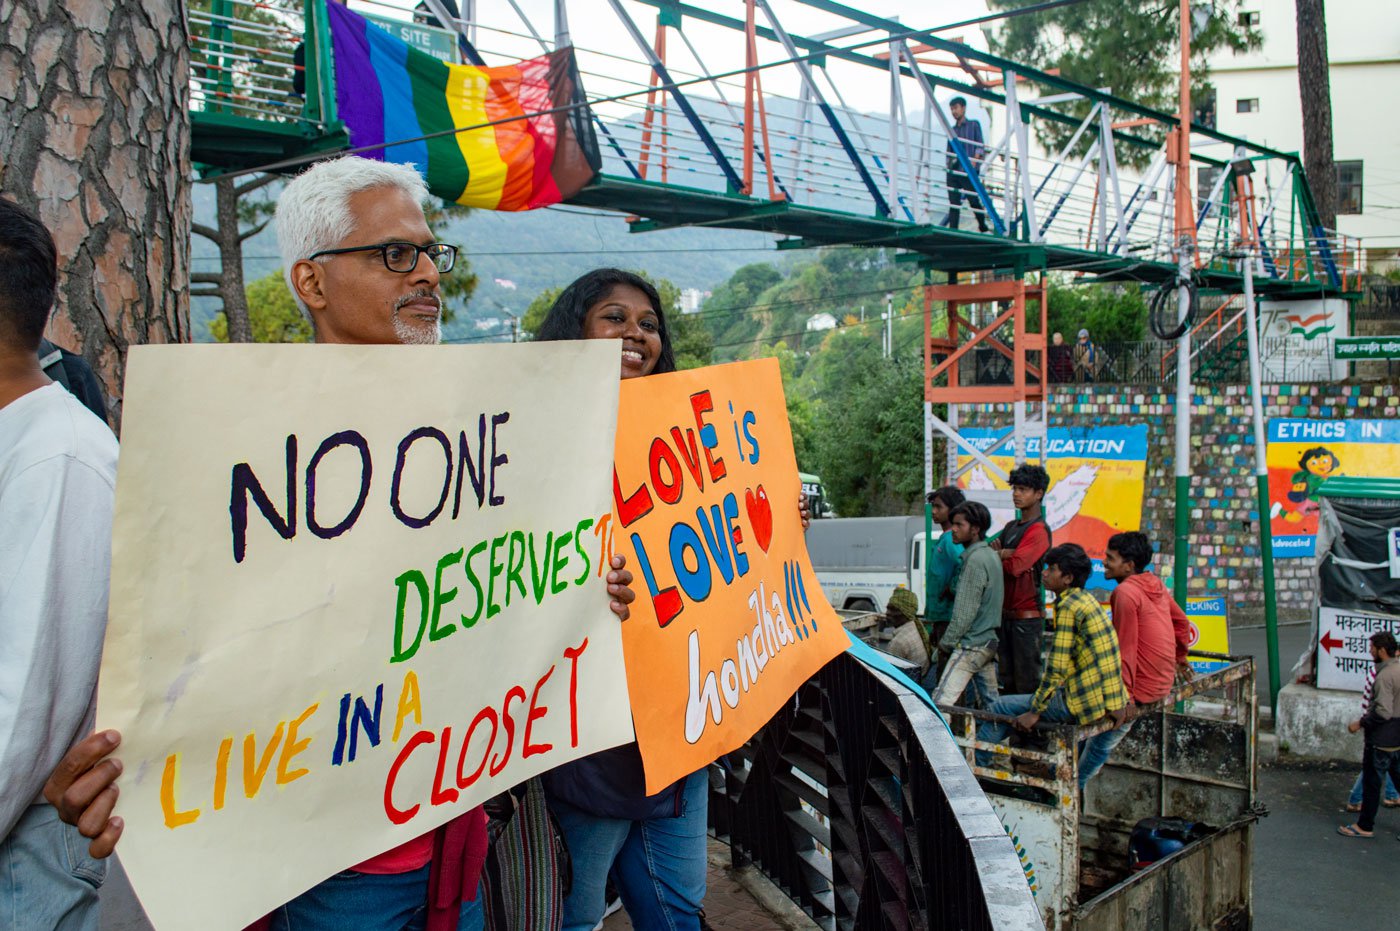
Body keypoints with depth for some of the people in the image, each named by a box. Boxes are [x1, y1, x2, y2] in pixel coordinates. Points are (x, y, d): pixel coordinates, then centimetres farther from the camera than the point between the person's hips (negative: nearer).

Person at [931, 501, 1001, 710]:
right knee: (989, 705, 13)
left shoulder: (975, 560, -17)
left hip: (971, 645, -10)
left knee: (940, 702, -15)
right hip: (989, 641, 10)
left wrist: (946, 642, -10)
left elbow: (965, 610, -17)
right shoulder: (991, 556, 13)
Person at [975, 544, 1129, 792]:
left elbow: (1057, 667, -20)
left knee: (1000, 709, -4)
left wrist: (1035, 712, -15)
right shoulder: (1086, 599, 11)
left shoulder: (1069, 606, -17)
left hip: (1083, 703, -10)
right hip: (1107, 698, 10)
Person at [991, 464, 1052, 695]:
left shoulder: (1038, 530, -10)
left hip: (1027, 614, -8)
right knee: (1007, 678, 12)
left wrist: (996, 554, -2)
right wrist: (1001, 553, -13)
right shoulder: (1011, 527, 17)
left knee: (1027, 682, -6)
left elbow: (1015, 565, -20)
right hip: (1006, 612, 8)